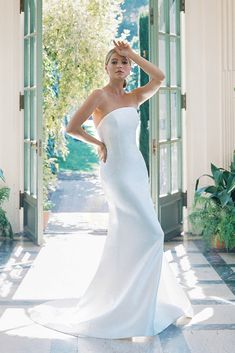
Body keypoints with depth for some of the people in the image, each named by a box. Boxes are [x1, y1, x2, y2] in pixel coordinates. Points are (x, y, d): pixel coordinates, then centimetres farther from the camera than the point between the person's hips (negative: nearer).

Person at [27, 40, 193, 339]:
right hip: (116, 171, -7)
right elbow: (72, 128, -10)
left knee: (126, 235, 13)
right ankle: (135, 307, 1)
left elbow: (159, 78, -4)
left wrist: (132, 54, -1)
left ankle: (117, 297, 29)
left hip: (136, 168, 7)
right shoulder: (99, 95, -7)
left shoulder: (134, 98, 10)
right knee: (149, 233, -10)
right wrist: (100, 144, 0)